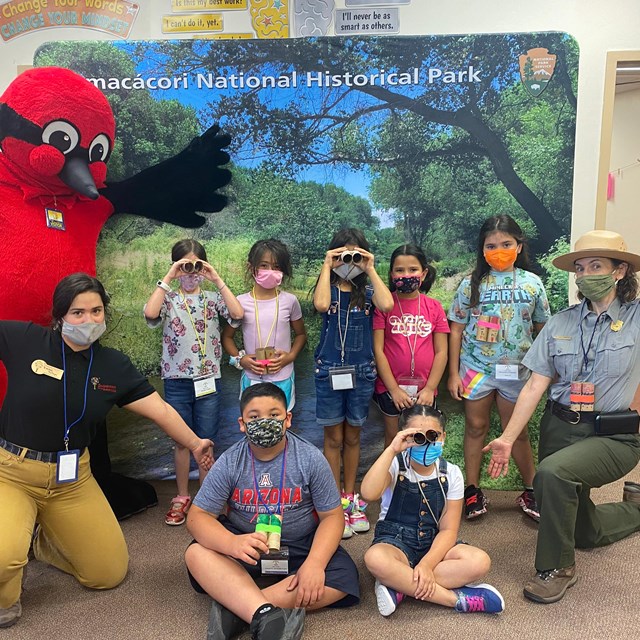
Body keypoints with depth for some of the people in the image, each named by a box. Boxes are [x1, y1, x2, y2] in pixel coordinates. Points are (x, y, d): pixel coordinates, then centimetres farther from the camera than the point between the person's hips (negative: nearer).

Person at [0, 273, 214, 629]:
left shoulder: (113, 366, 0)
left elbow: (160, 410, 1)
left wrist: (194, 443, -2)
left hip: (71, 478, 4)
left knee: (110, 573, 6)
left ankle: (43, 541, 34)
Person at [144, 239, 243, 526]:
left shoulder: (213, 298, 4)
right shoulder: (168, 299, 2)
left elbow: (238, 313, -16)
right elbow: (150, 313, -22)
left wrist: (218, 279, -14)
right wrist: (168, 278, -17)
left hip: (208, 381, 0)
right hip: (176, 381, 0)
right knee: (181, 441, 11)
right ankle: (182, 497, 27)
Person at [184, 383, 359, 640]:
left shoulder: (310, 458, -11)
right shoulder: (229, 462, -10)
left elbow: (332, 515, -9)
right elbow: (198, 516, -12)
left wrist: (314, 564, -27)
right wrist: (232, 543, -34)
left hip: (301, 545, 0)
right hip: (245, 544, 0)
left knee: (343, 577, -26)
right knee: (196, 554, -26)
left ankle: (234, 606, -28)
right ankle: (268, 616, -40)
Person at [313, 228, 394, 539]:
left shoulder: (367, 290, 3)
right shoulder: (328, 289, 0)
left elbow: (387, 305, -20)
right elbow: (321, 305, -26)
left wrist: (370, 270, -14)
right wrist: (327, 266, -17)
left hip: (361, 372, 2)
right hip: (329, 371, -2)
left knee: (352, 437, 14)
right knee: (334, 438, 5)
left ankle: (350, 497, 29)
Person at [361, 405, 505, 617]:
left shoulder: (451, 473, -3)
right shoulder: (395, 466, -10)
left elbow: (448, 529, -5)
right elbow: (369, 493, -32)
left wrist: (427, 564, -21)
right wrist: (391, 450, -33)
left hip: (434, 544, 3)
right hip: (396, 542, -2)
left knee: (480, 561, -26)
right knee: (375, 559, -37)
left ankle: (398, 585, -24)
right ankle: (457, 598, -25)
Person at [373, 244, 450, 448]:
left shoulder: (434, 307, 0)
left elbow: (441, 352, 0)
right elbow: (378, 350, -8)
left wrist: (429, 389, -7)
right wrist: (394, 389, -11)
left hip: (424, 391, 2)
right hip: (390, 388, -1)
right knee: (393, 441, 14)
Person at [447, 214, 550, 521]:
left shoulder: (532, 283, 0)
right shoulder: (471, 284, -2)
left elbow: (543, 329, 6)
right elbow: (457, 329, 0)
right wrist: (453, 373, -2)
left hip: (516, 369, 0)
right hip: (476, 367, 0)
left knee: (517, 431, 11)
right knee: (476, 427, 10)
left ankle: (531, 490, 29)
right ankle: (472, 490, 23)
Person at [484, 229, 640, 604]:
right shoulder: (560, 323, 1)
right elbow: (536, 385, -2)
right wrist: (508, 438, -7)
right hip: (560, 428, 4)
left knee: (553, 472, -34)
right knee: (584, 532, 19)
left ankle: (558, 567, -9)